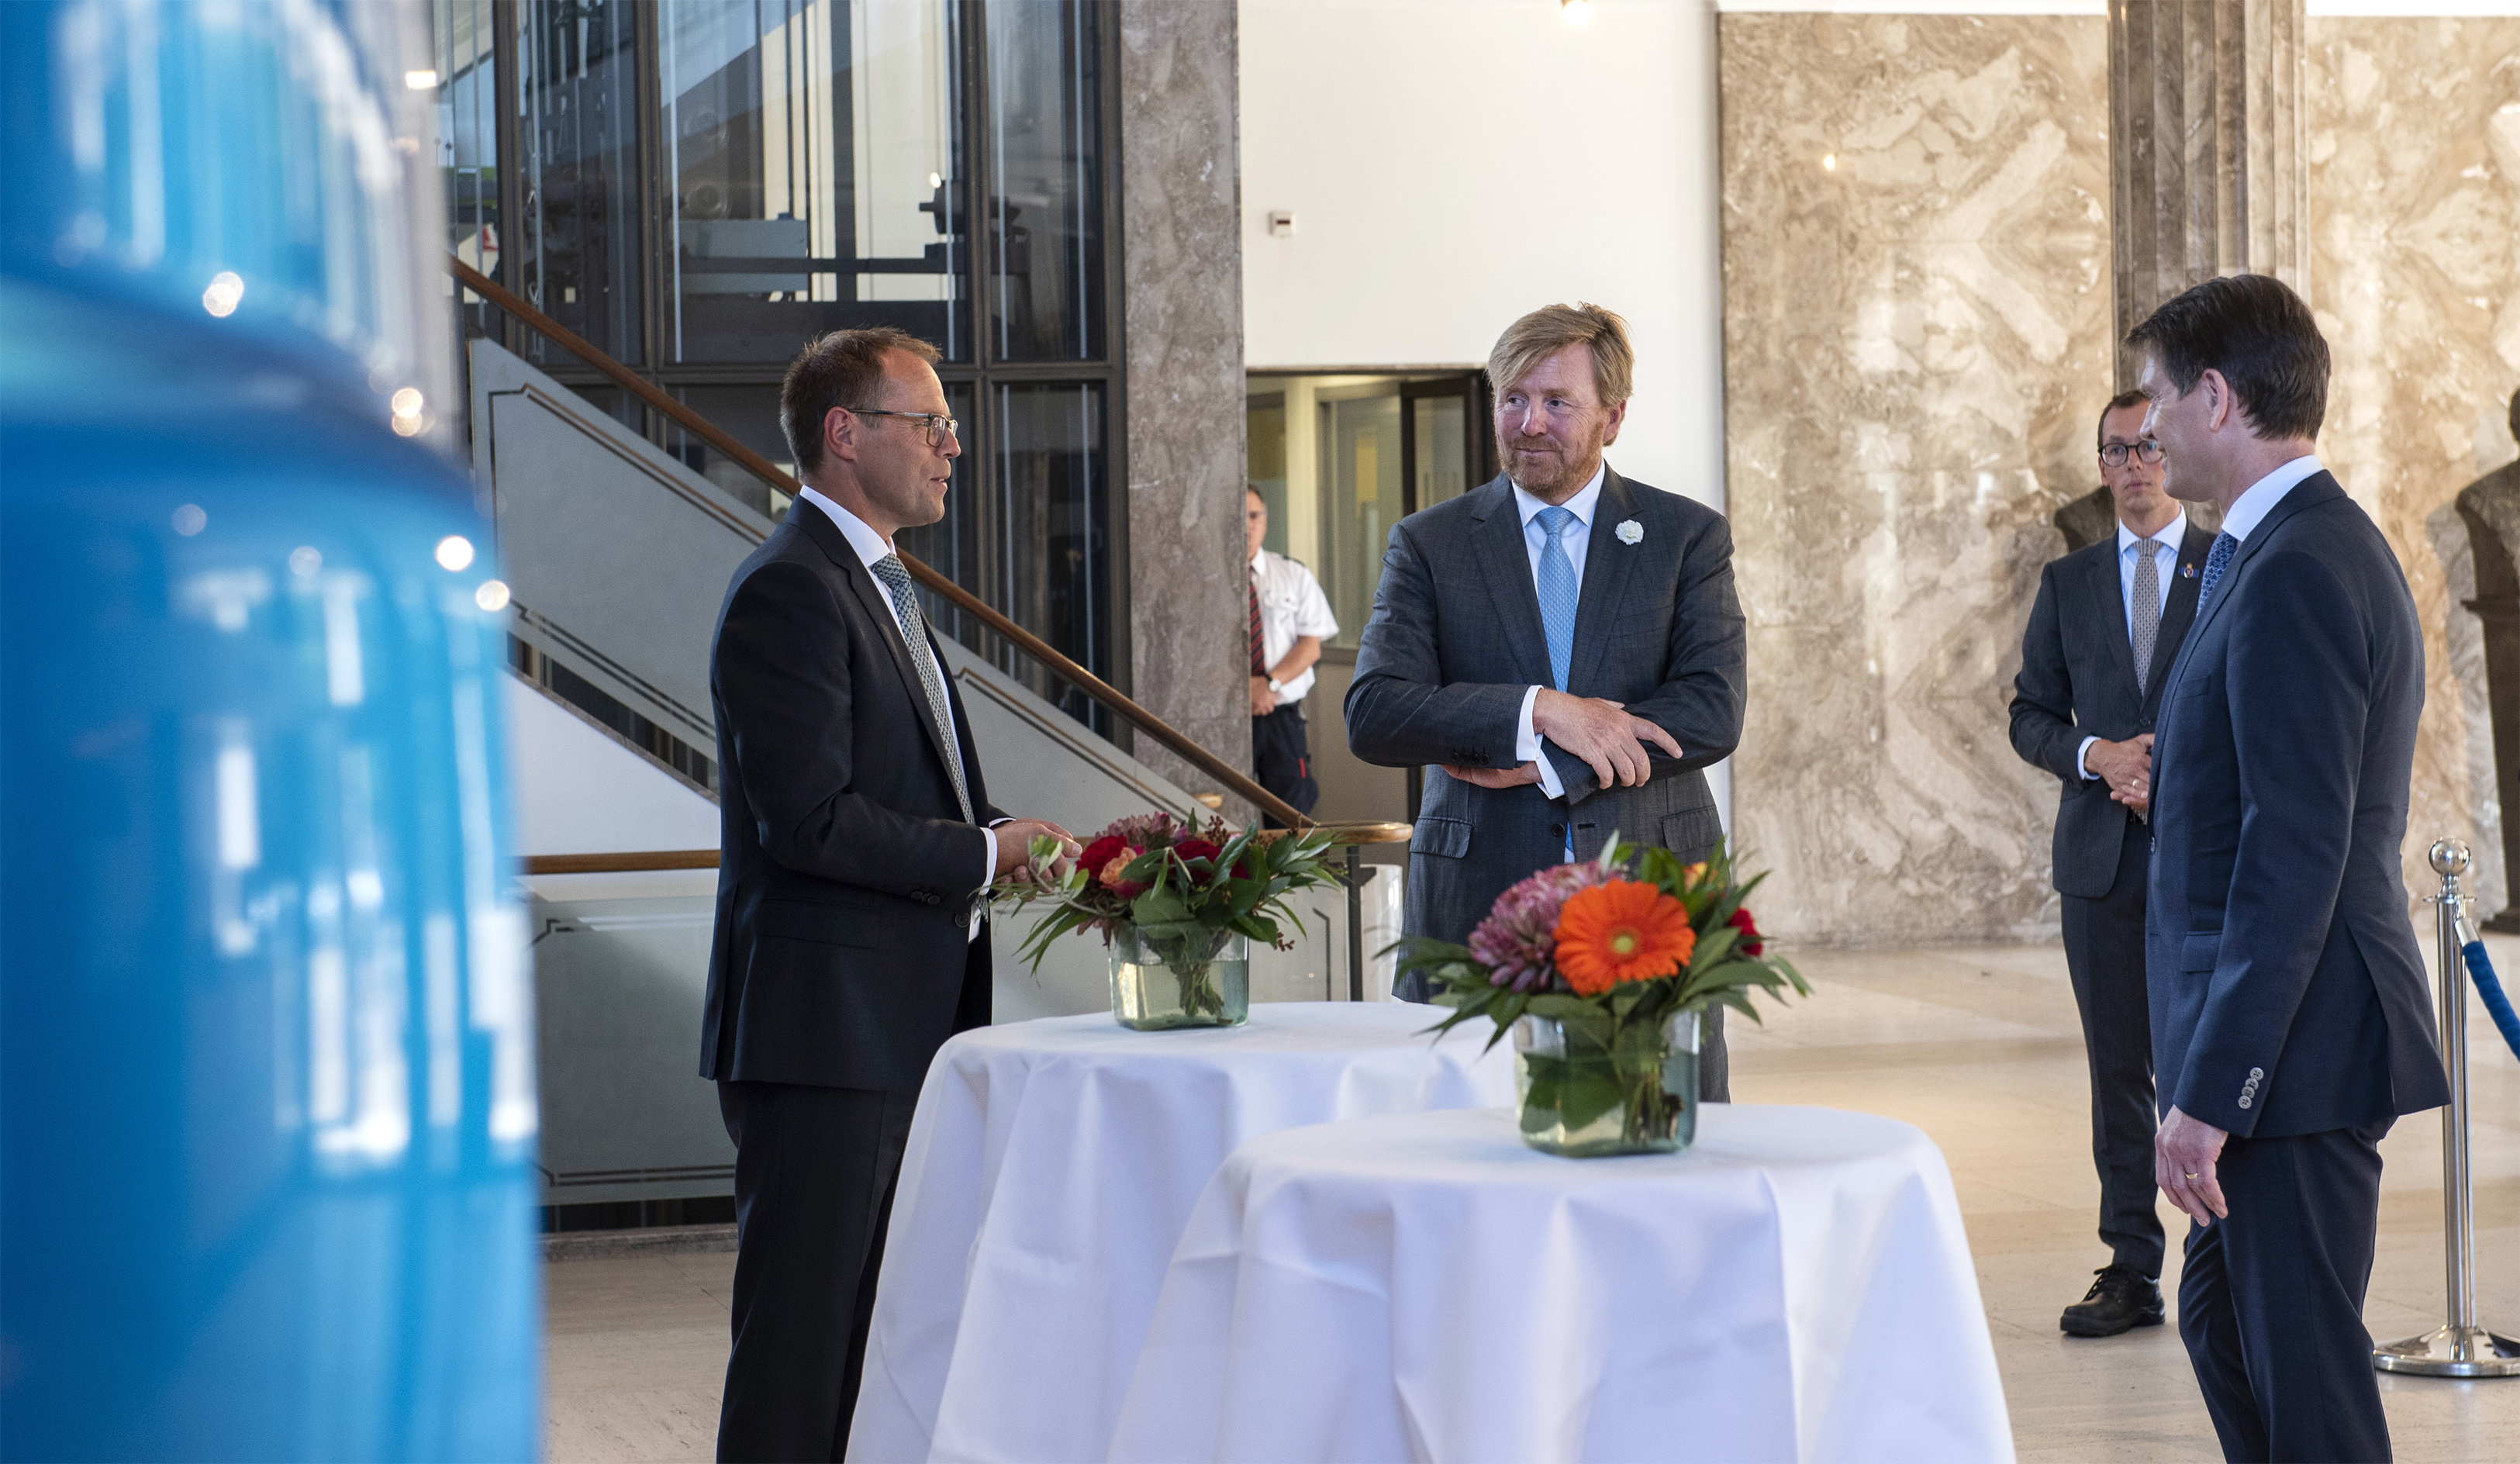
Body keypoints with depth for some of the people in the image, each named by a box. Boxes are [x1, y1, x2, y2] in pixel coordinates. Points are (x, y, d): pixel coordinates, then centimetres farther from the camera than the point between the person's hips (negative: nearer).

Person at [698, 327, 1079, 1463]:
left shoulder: (877, 581, 18)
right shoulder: (789, 592, -15)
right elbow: (810, 822, -21)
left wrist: (1012, 837, 7)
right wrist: (984, 854, -13)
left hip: (903, 1020, 10)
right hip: (823, 1025, -10)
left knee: (877, 1327, 14)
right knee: (803, 1329, -5)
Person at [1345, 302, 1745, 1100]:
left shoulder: (1688, 537, 7)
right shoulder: (1429, 544, 7)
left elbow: (1713, 713, -4)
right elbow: (1373, 715, -5)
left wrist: (1543, 765, -12)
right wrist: (1538, 711, -17)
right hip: (1478, 899, 0)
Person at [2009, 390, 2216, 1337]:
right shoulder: (2069, 583, 14)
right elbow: (2030, 715, 13)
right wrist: (2096, 754, -7)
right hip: (2104, 858, 3)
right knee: (2118, 1070, 4)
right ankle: (2132, 1269, 8)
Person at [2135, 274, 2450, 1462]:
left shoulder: (2296, 574, -19)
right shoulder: (2320, 547, 14)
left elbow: (2296, 859, -24)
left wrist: (2211, 1091, -24)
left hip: (2298, 1049, -11)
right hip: (2288, 1046, 11)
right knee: (2223, 1325, 20)